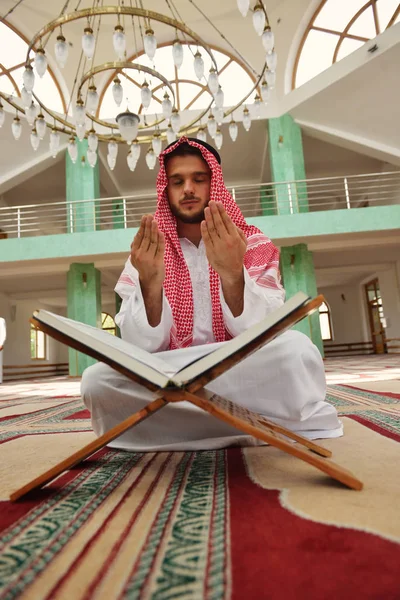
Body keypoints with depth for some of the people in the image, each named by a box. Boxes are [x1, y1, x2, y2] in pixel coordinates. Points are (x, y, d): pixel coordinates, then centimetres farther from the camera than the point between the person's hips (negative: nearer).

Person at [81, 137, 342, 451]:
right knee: (97, 380, -26)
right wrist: (150, 282, -26)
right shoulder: (147, 255, 3)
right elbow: (143, 348, -8)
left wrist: (232, 275, -29)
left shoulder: (254, 245, 0)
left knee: (296, 350, -31)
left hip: (244, 374, -2)